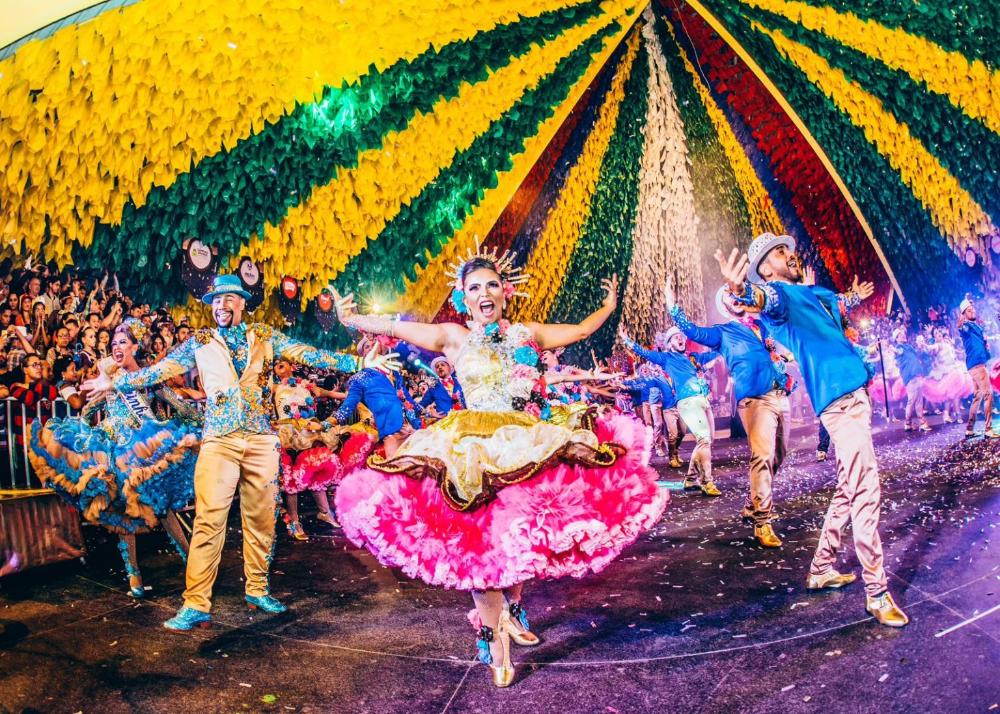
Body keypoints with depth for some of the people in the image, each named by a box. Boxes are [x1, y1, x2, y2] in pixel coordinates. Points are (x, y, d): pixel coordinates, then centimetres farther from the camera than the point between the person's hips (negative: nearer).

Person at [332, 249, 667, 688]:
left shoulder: (527, 334, 13)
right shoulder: (454, 337, 5)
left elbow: (582, 329, 25)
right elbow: (393, 328, 3)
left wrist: (609, 305, 35)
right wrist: (350, 319, 0)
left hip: (529, 445, 3)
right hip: (474, 449, -3)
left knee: (521, 533, 2)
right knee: (481, 540, -12)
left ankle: (510, 611, 27)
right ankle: (494, 635, 1)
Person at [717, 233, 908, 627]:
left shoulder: (815, 293, 21)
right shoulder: (778, 294, -6)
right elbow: (764, 299, -31)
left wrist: (855, 297, 66)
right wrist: (742, 292, -55)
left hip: (855, 391, 10)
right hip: (839, 397, -10)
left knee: (848, 489, 15)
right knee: (865, 493, -12)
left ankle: (822, 568, 25)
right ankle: (877, 591, -7)